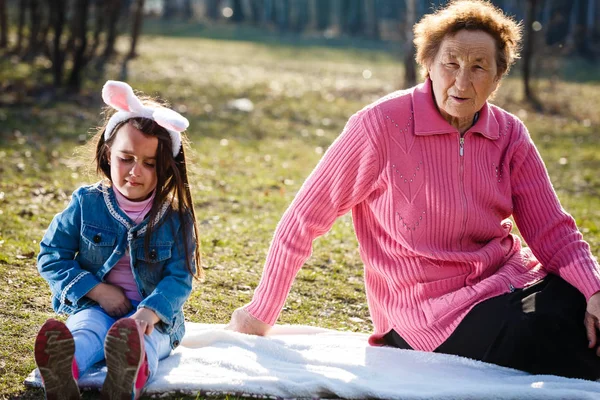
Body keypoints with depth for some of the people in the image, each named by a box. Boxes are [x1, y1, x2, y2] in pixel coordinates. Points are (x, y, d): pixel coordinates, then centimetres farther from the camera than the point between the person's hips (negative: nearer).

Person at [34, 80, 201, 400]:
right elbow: (50, 256, 3)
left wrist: (150, 311, -29)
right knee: (84, 332, -35)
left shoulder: (176, 218, -1)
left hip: (155, 314, 0)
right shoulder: (86, 203, 2)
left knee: (142, 339, -36)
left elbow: (179, 277, -7)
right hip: (95, 306, 1)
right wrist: (98, 290, -9)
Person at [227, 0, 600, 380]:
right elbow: (304, 219, -7)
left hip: (512, 281, 5)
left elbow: (553, 231, -2)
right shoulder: (382, 125, -13)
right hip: (434, 313, -5)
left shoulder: (509, 135, 2)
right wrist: (260, 315, -2)